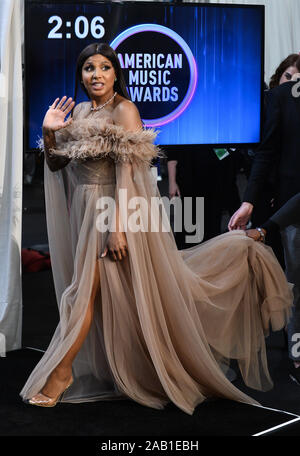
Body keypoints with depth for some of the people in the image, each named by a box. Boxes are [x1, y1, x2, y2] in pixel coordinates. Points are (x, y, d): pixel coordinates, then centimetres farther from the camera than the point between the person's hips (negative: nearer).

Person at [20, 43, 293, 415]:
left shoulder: (124, 110, -11)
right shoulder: (78, 111, 10)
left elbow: (126, 171, -18)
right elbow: (56, 164, 12)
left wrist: (117, 226, -24)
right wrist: (49, 132, -7)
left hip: (114, 207, -7)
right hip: (83, 207, 7)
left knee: (85, 287, -7)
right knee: (93, 291, 12)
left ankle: (61, 371, 1)